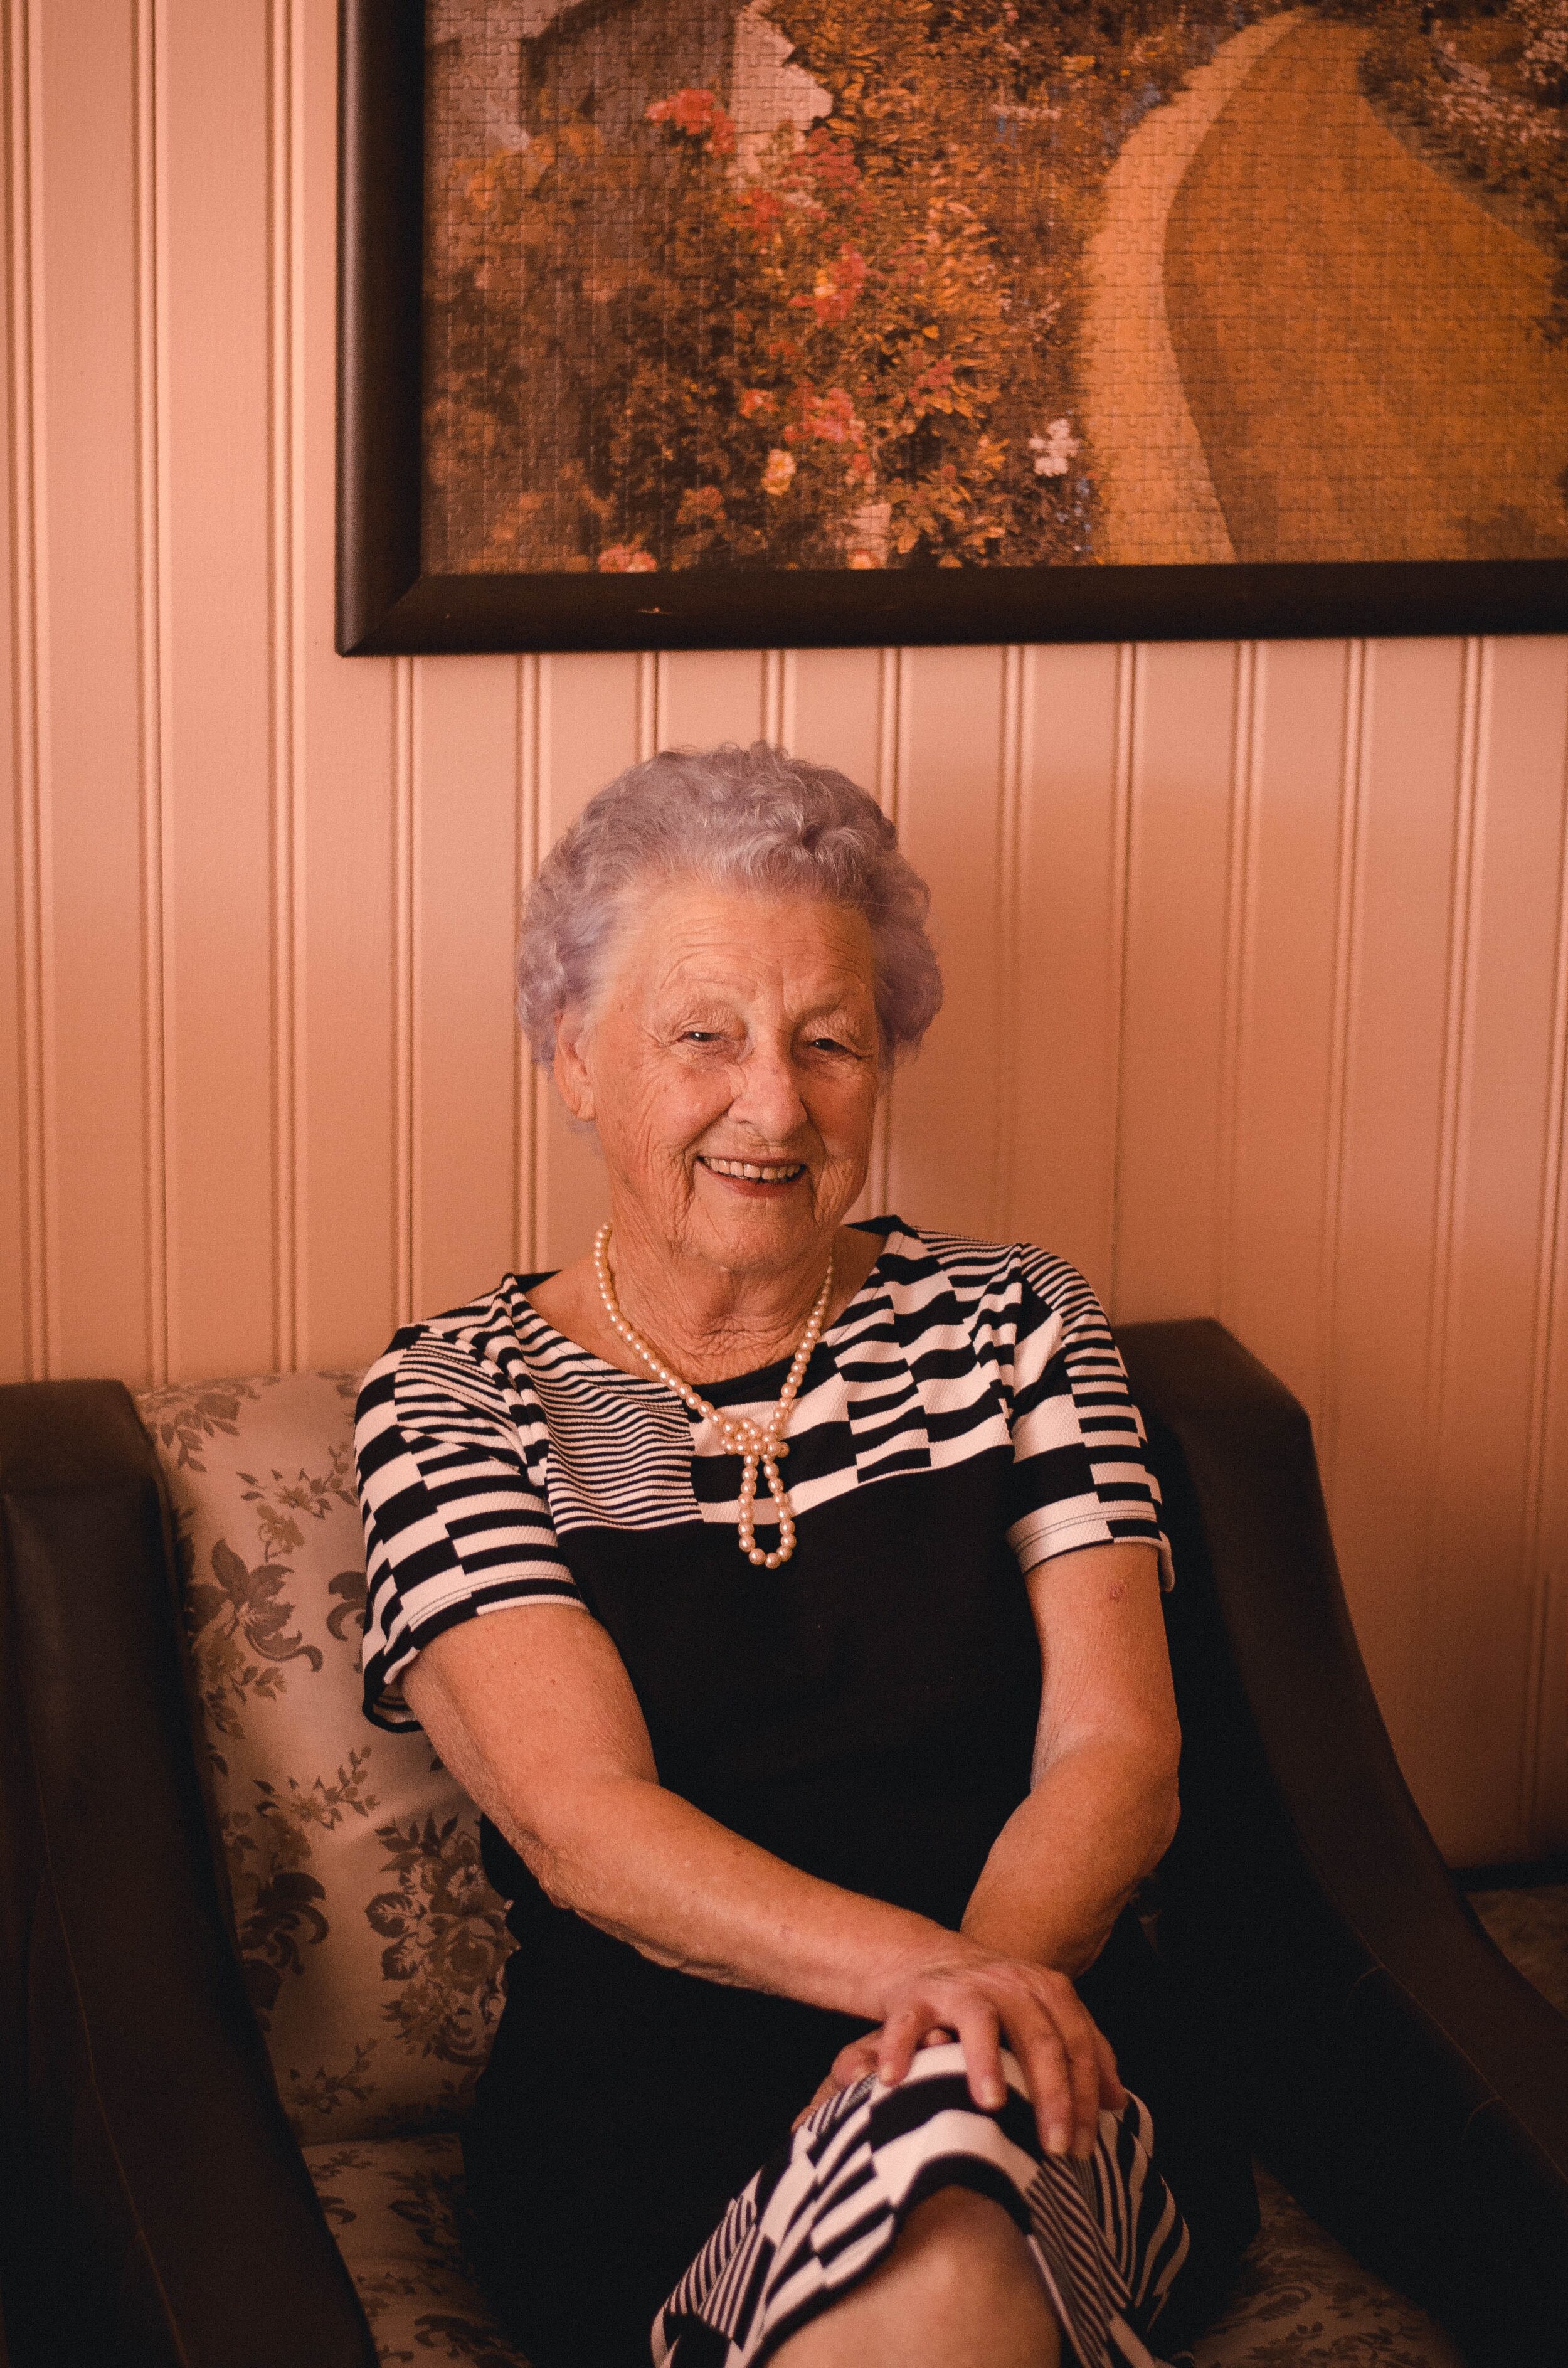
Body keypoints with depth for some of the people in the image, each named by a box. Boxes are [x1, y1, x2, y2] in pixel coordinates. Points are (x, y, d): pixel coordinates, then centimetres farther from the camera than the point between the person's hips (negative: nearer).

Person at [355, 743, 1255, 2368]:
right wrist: (928, 1970, -26)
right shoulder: (451, 1402, 5)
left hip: (1048, 2104, 2)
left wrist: (985, 1988, -20)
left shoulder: (1011, 1329, 12)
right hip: (646, 2121, -1)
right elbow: (579, 1820, -8)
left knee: (938, 2204, -34)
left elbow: (1117, 1752, 3)